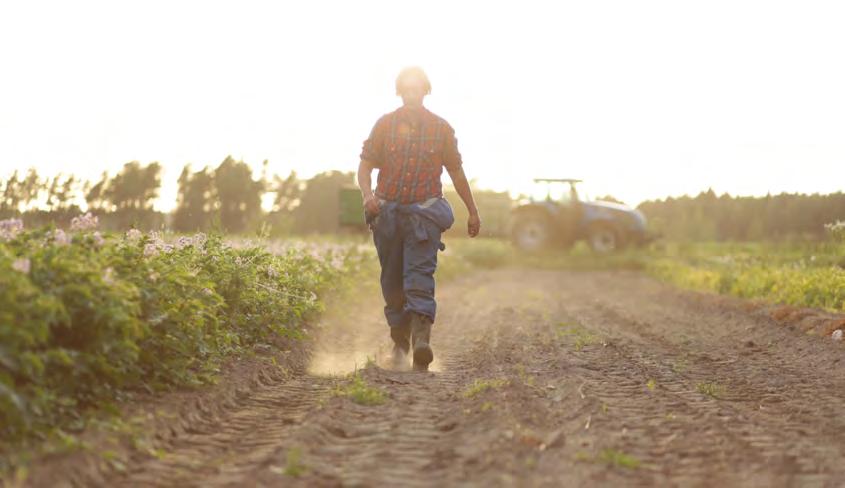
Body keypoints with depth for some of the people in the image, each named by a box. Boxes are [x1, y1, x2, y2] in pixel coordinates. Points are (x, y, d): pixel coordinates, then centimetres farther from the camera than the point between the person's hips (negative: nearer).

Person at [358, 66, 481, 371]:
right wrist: (367, 194, -17)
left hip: (425, 212, -2)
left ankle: (421, 345, -29)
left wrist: (473, 212, 19)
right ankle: (400, 343, 26)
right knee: (392, 283, 8)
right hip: (388, 212, 2)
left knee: (420, 274, -18)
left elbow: (456, 172, 15)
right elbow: (365, 165, 4)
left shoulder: (441, 128, 6)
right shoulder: (385, 124, 5)